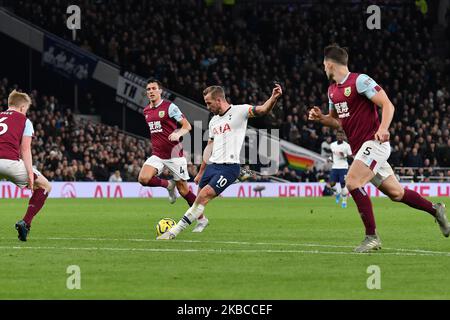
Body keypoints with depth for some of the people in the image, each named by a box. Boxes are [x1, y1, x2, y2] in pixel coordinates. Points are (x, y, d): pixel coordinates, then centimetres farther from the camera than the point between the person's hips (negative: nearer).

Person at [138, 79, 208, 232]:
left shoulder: (170, 107, -8)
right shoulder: (146, 111, 11)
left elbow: (187, 126, -9)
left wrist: (178, 133, -28)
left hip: (174, 155, -5)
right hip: (157, 155, 5)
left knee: (184, 190, -1)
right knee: (143, 178, -21)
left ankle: (202, 219, 16)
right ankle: (168, 185, 7)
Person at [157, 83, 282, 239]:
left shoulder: (239, 111, -4)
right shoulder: (214, 121, 18)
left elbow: (263, 110, -16)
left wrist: (274, 98, -37)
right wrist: (201, 172, 25)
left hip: (229, 167, -8)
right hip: (212, 165, 8)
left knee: (204, 196, -18)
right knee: (200, 199, 6)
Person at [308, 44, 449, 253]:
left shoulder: (360, 81, -12)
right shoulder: (332, 90, 14)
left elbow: (387, 105, -15)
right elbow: (337, 121, 26)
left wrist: (383, 128, -30)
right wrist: (321, 118, 5)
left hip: (374, 143, -8)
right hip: (359, 148, 8)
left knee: (353, 182, -22)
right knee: (395, 192, 10)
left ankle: (372, 236, -18)